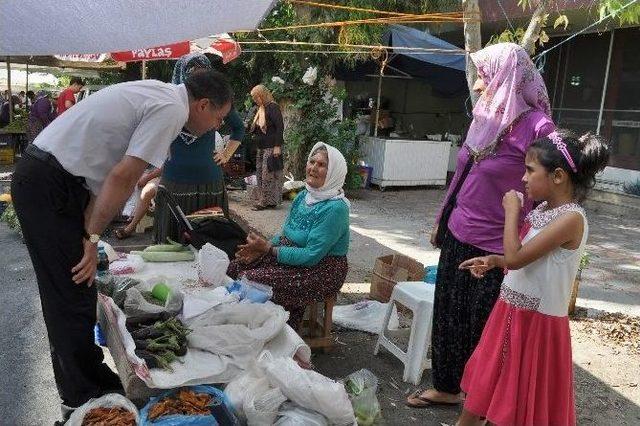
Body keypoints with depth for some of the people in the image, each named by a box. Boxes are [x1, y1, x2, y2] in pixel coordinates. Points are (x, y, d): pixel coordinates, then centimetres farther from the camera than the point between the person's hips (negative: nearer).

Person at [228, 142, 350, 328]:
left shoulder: (335, 208, -21)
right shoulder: (303, 196, 7)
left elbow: (311, 255, -24)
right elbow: (285, 235, 14)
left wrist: (268, 248, -19)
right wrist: (260, 248, -6)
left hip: (321, 270, -8)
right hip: (292, 255, 9)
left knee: (251, 279, -21)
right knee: (236, 267, -4)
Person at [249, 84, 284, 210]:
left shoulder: (272, 107, -11)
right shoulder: (261, 109, 15)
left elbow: (280, 127, -17)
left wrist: (277, 146, -21)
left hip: (271, 148, -9)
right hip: (261, 148, 9)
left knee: (268, 175, -6)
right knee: (260, 174, 11)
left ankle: (268, 201, 1)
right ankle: (262, 200, 18)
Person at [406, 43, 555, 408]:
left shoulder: (536, 126, -18)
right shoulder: (487, 117, 6)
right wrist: (443, 221, 19)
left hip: (494, 251, -7)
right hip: (458, 238, 8)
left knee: (485, 328, 9)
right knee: (449, 316, 19)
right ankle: (447, 387, 40)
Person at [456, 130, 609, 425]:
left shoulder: (571, 218, -23)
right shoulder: (543, 209, 4)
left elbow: (515, 257, -27)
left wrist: (512, 211, -16)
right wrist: (493, 261, 1)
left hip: (536, 320, -8)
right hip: (511, 310, 8)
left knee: (516, 396, 9)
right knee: (485, 379, 21)